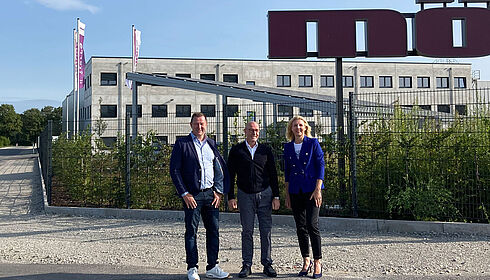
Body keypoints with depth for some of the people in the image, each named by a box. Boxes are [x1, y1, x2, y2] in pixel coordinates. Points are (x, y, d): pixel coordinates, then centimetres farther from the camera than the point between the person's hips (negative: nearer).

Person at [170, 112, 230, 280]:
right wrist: (184, 194, -11)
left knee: (214, 231, 6)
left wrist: (219, 191, 3)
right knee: (191, 231, 2)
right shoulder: (182, 144, 0)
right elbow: (174, 170, -5)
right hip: (192, 195, -4)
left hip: (211, 194, 4)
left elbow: (222, 168, 13)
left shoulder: (212, 144, 12)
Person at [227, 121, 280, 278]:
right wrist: (230, 197, -2)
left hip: (265, 194, 1)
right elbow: (230, 175, 5)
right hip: (245, 195, -1)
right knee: (247, 231, 2)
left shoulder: (265, 150, 8)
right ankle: (247, 265, 11)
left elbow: (273, 174, 9)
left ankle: (267, 264, 11)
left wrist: (276, 196, 3)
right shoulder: (236, 150, 5)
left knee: (266, 231, 2)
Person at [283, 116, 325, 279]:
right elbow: (287, 171, 14)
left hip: (311, 189, -4)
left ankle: (317, 263, 2)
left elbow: (320, 166, -3)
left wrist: (318, 189, -11)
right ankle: (306, 261, 18)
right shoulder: (288, 147, 11)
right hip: (295, 191, 4)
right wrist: (287, 194, 10)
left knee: (312, 225, -10)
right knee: (301, 227, 7)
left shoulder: (313, 143, 1)